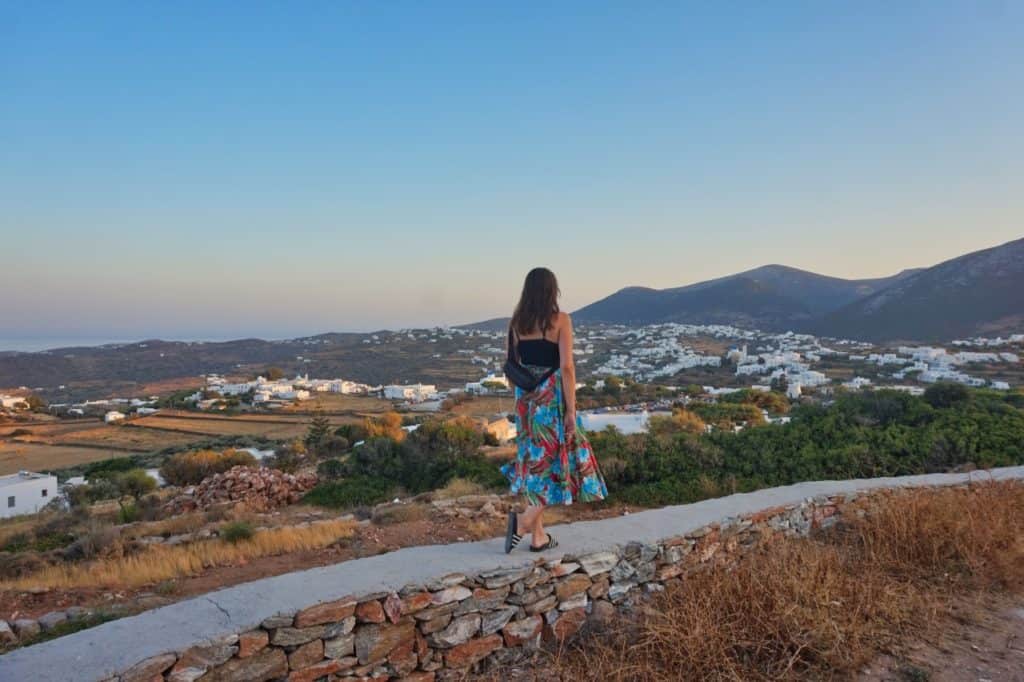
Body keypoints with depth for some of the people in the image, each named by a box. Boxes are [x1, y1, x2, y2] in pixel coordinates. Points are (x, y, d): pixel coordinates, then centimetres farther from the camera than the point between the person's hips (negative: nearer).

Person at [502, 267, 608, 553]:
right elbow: (566, 366, -15)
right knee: (555, 461, 6)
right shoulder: (560, 320, -10)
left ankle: (538, 536, 17)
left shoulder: (517, 322, 5)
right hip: (552, 398, -5)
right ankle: (524, 519, -11)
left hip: (526, 398, 6)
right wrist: (571, 410, -12)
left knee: (536, 461, 13)